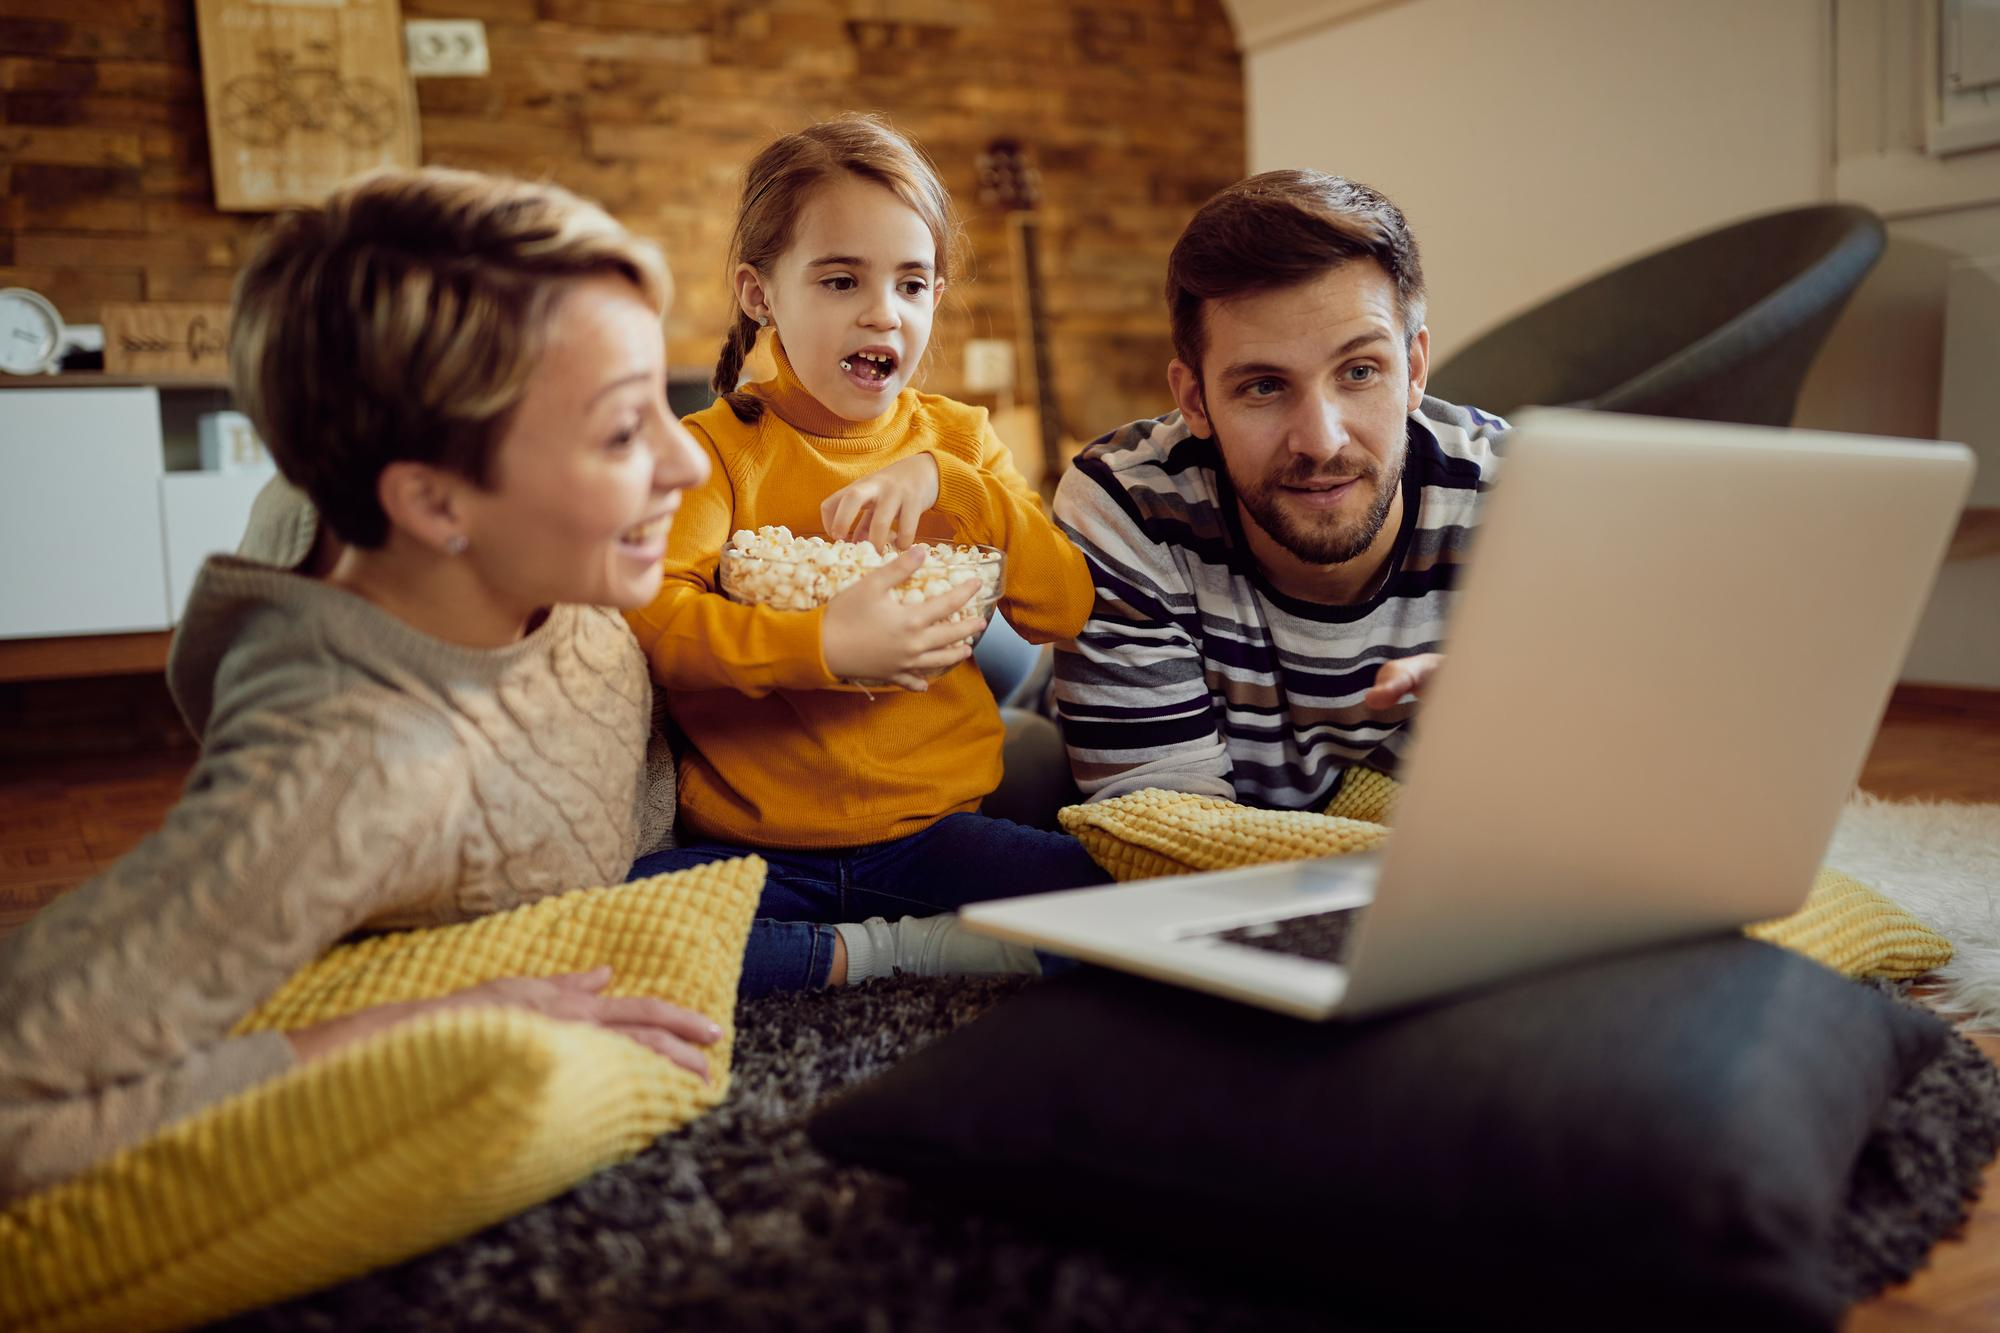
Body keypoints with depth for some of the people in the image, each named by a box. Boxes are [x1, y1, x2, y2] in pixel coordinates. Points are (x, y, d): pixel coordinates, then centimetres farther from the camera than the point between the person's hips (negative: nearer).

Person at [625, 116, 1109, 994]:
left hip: (933, 832, 2)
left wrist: (940, 482, -12)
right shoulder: (714, 448, 2)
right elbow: (648, 614, -17)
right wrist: (824, 646, -30)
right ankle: (888, 952, -16)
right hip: (751, 845, -1)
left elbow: (1066, 609, 0)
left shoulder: (958, 439, 12)